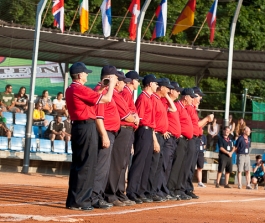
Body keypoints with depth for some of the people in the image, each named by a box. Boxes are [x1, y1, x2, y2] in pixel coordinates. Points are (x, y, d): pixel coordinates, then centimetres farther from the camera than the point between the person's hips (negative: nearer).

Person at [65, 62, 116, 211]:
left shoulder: (70, 90, 12)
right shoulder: (80, 89, -16)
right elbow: (107, 99, -14)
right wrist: (111, 85, 1)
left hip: (77, 127, 10)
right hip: (87, 128, -10)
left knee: (77, 164, 13)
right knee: (87, 165, -6)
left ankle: (74, 199, 17)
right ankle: (78, 201, -5)